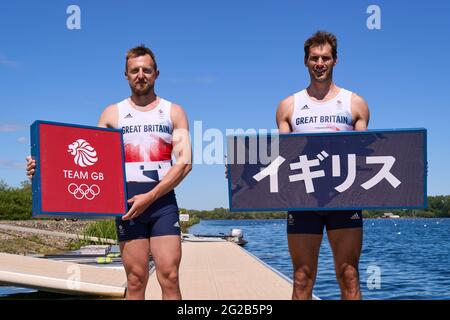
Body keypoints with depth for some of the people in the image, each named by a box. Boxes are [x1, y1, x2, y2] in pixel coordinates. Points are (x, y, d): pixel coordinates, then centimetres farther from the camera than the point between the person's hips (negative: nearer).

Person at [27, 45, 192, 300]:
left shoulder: (174, 112, 8)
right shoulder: (112, 113, 11)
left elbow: (185, 162, -2)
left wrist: (149, 197, -13)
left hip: (163, 201, -1)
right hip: (127, 203, 1)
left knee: (169, 278, -7)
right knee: (136, 280, -2)